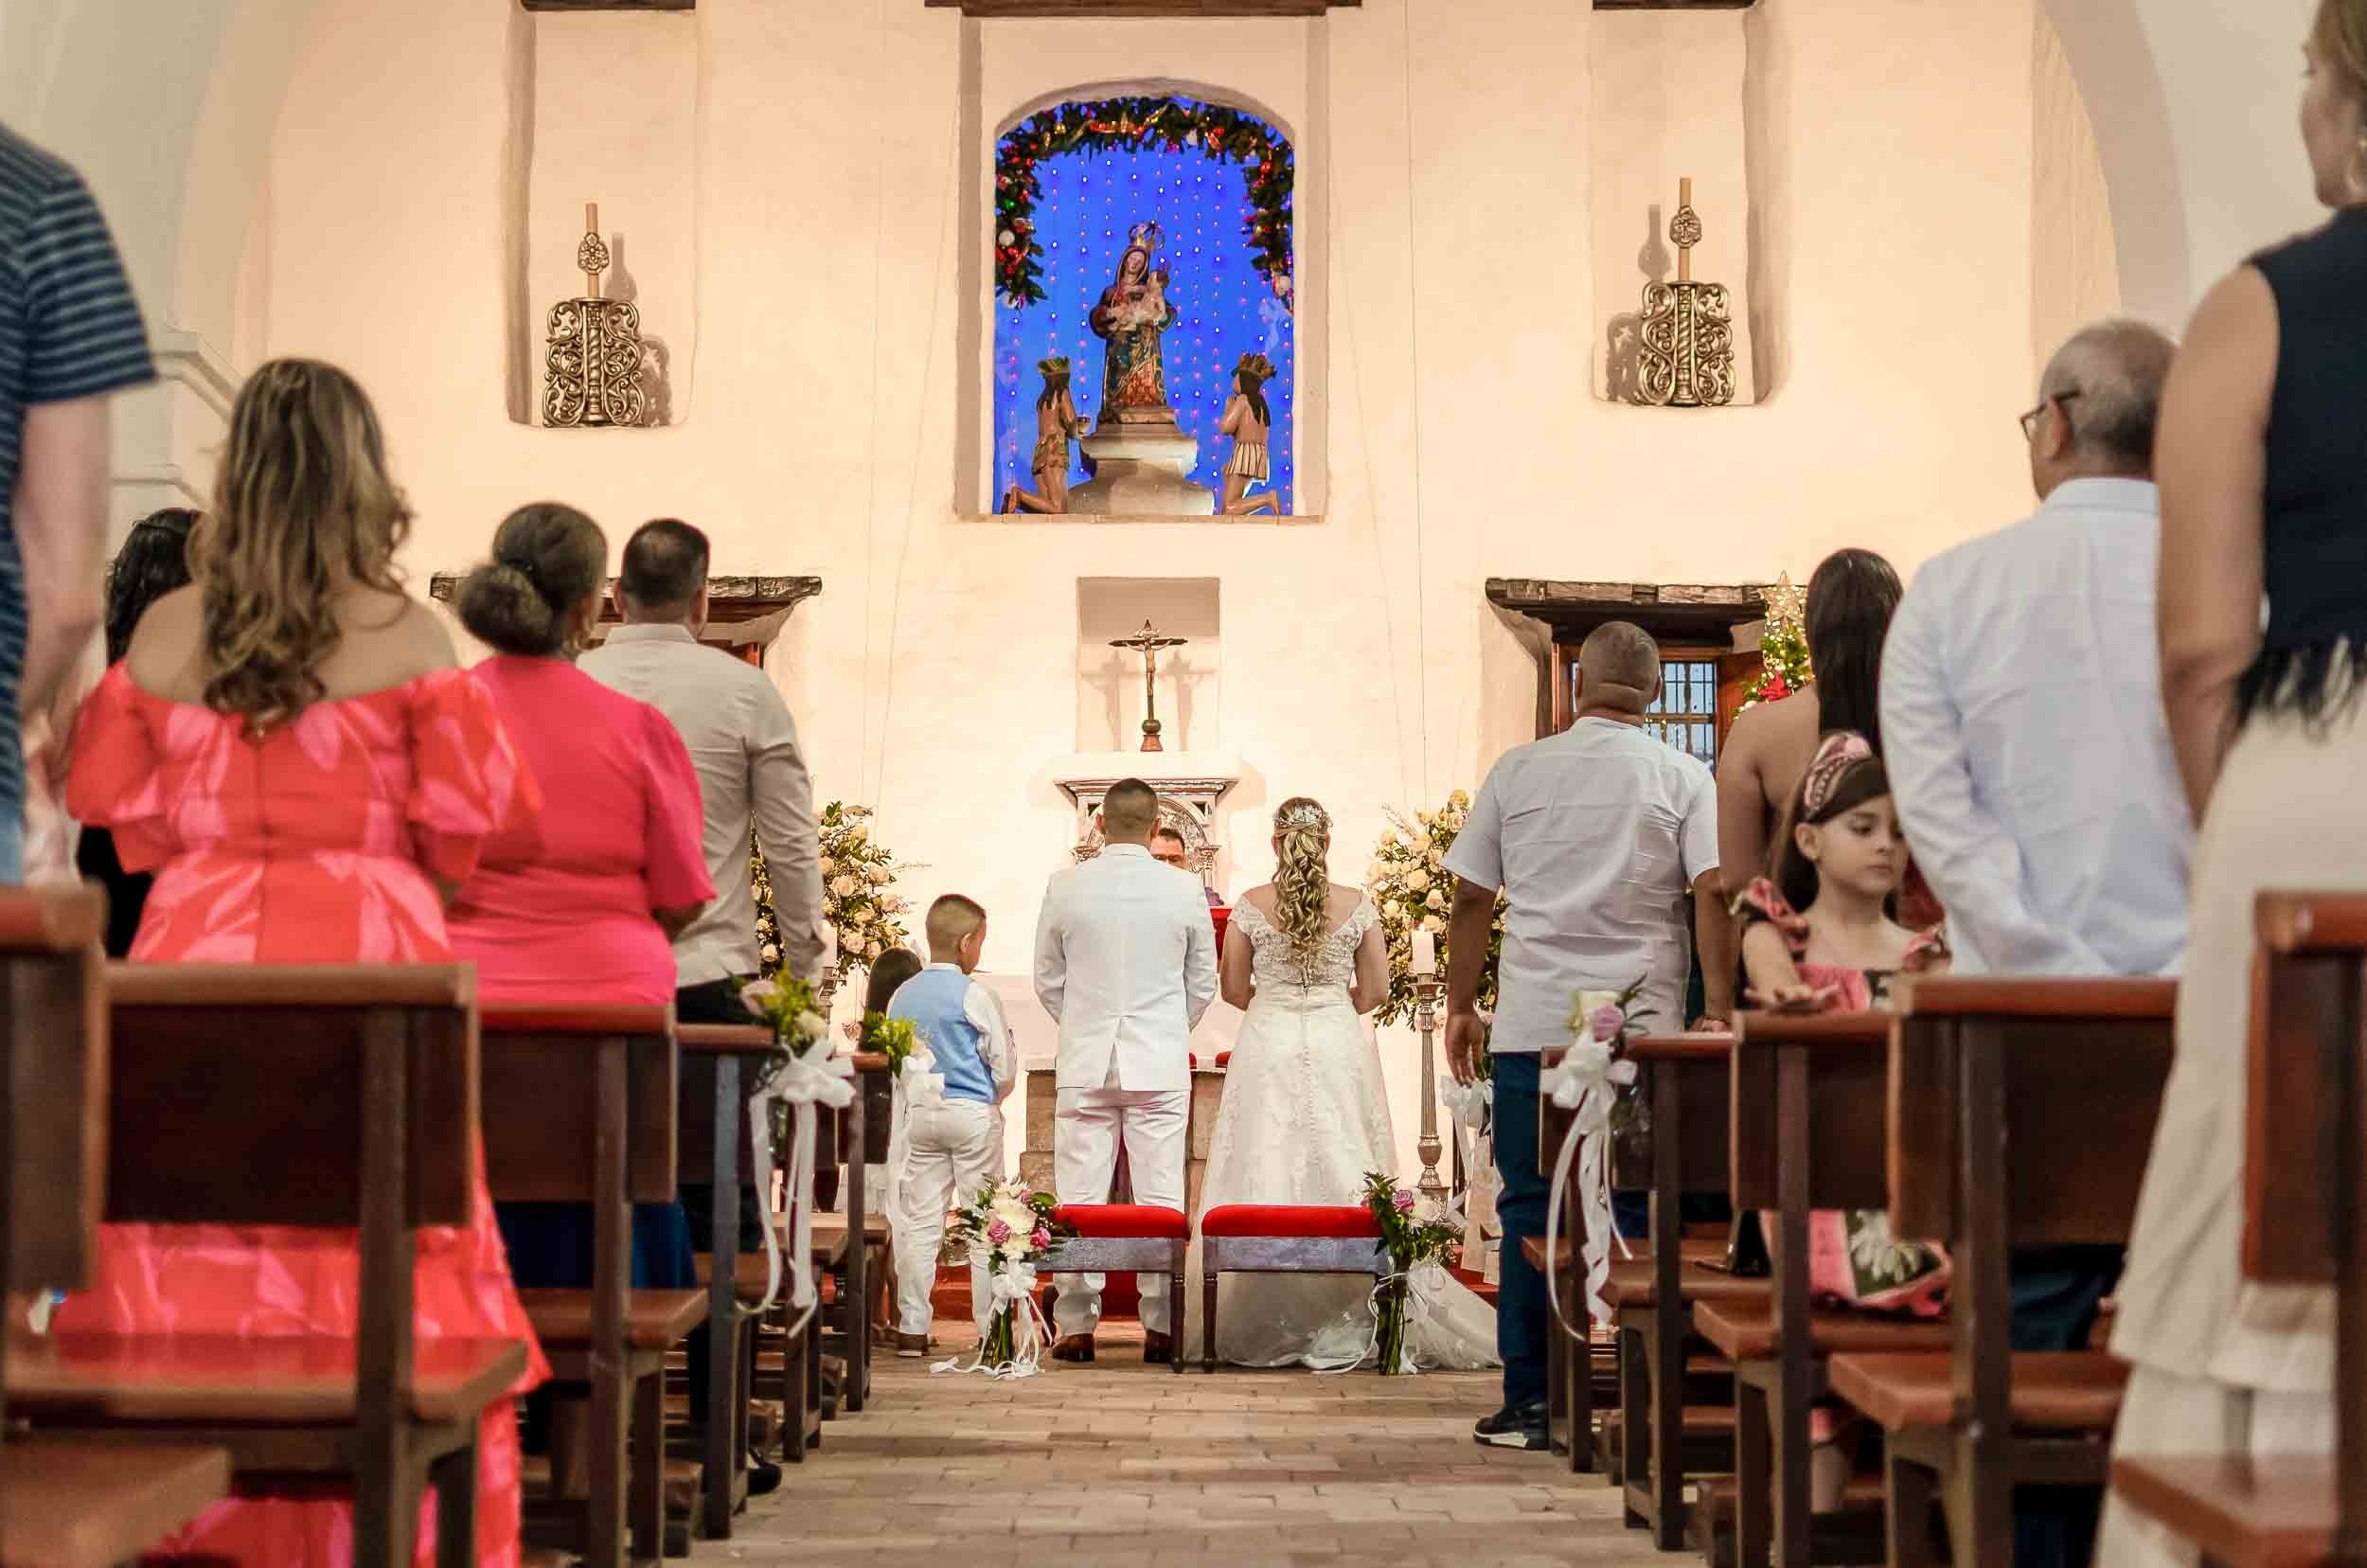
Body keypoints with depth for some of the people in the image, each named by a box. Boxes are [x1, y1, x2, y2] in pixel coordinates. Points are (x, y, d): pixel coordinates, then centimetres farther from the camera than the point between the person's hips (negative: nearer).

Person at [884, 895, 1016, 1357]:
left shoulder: (901, 996, 5)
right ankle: (991, 1327, 5)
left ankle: (912, 1327, 5)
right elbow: (1005, 1066, -7)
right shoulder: (974, 996, -11)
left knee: (919, 1223, 7)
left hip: (918, 1114, 5)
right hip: (973, 1113, -5)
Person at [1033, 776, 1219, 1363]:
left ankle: (1076, 1326, 5)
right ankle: (1161, 1327, 4)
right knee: (1162, 1199, 3)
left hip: (1084, 1061, 0)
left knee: (1079, 1201, 3)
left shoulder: (1065, 886, -3)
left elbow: (1047, 980, 6)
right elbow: (1203, 982, 8)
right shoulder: (1184, 889, -3)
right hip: (1161, 1066, 0)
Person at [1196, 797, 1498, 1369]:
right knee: (1342, 1172, 5)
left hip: (1268, 1045, -1)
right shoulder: (1357, 906, -1)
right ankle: (1344, 1322, 3)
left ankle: (1269, 1326, 3)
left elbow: (1233, 988, 3)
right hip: (1339, 1045, 1)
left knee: (1268, 1174, 2)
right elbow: (1375, 990, 3)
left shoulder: (1250, 906, -2)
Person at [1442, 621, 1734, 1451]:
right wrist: (1718, 1010, -6)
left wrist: (1461, 1006, 19)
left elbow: (1471, 899, 9)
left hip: (1533, 1027, 1)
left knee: (1530, 1210, 6)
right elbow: (1713, 892, -8)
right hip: (1645, 1027, -1)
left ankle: (1530, 1404, 6)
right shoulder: (1683, 777, 3)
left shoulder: (1518, 770, 7)